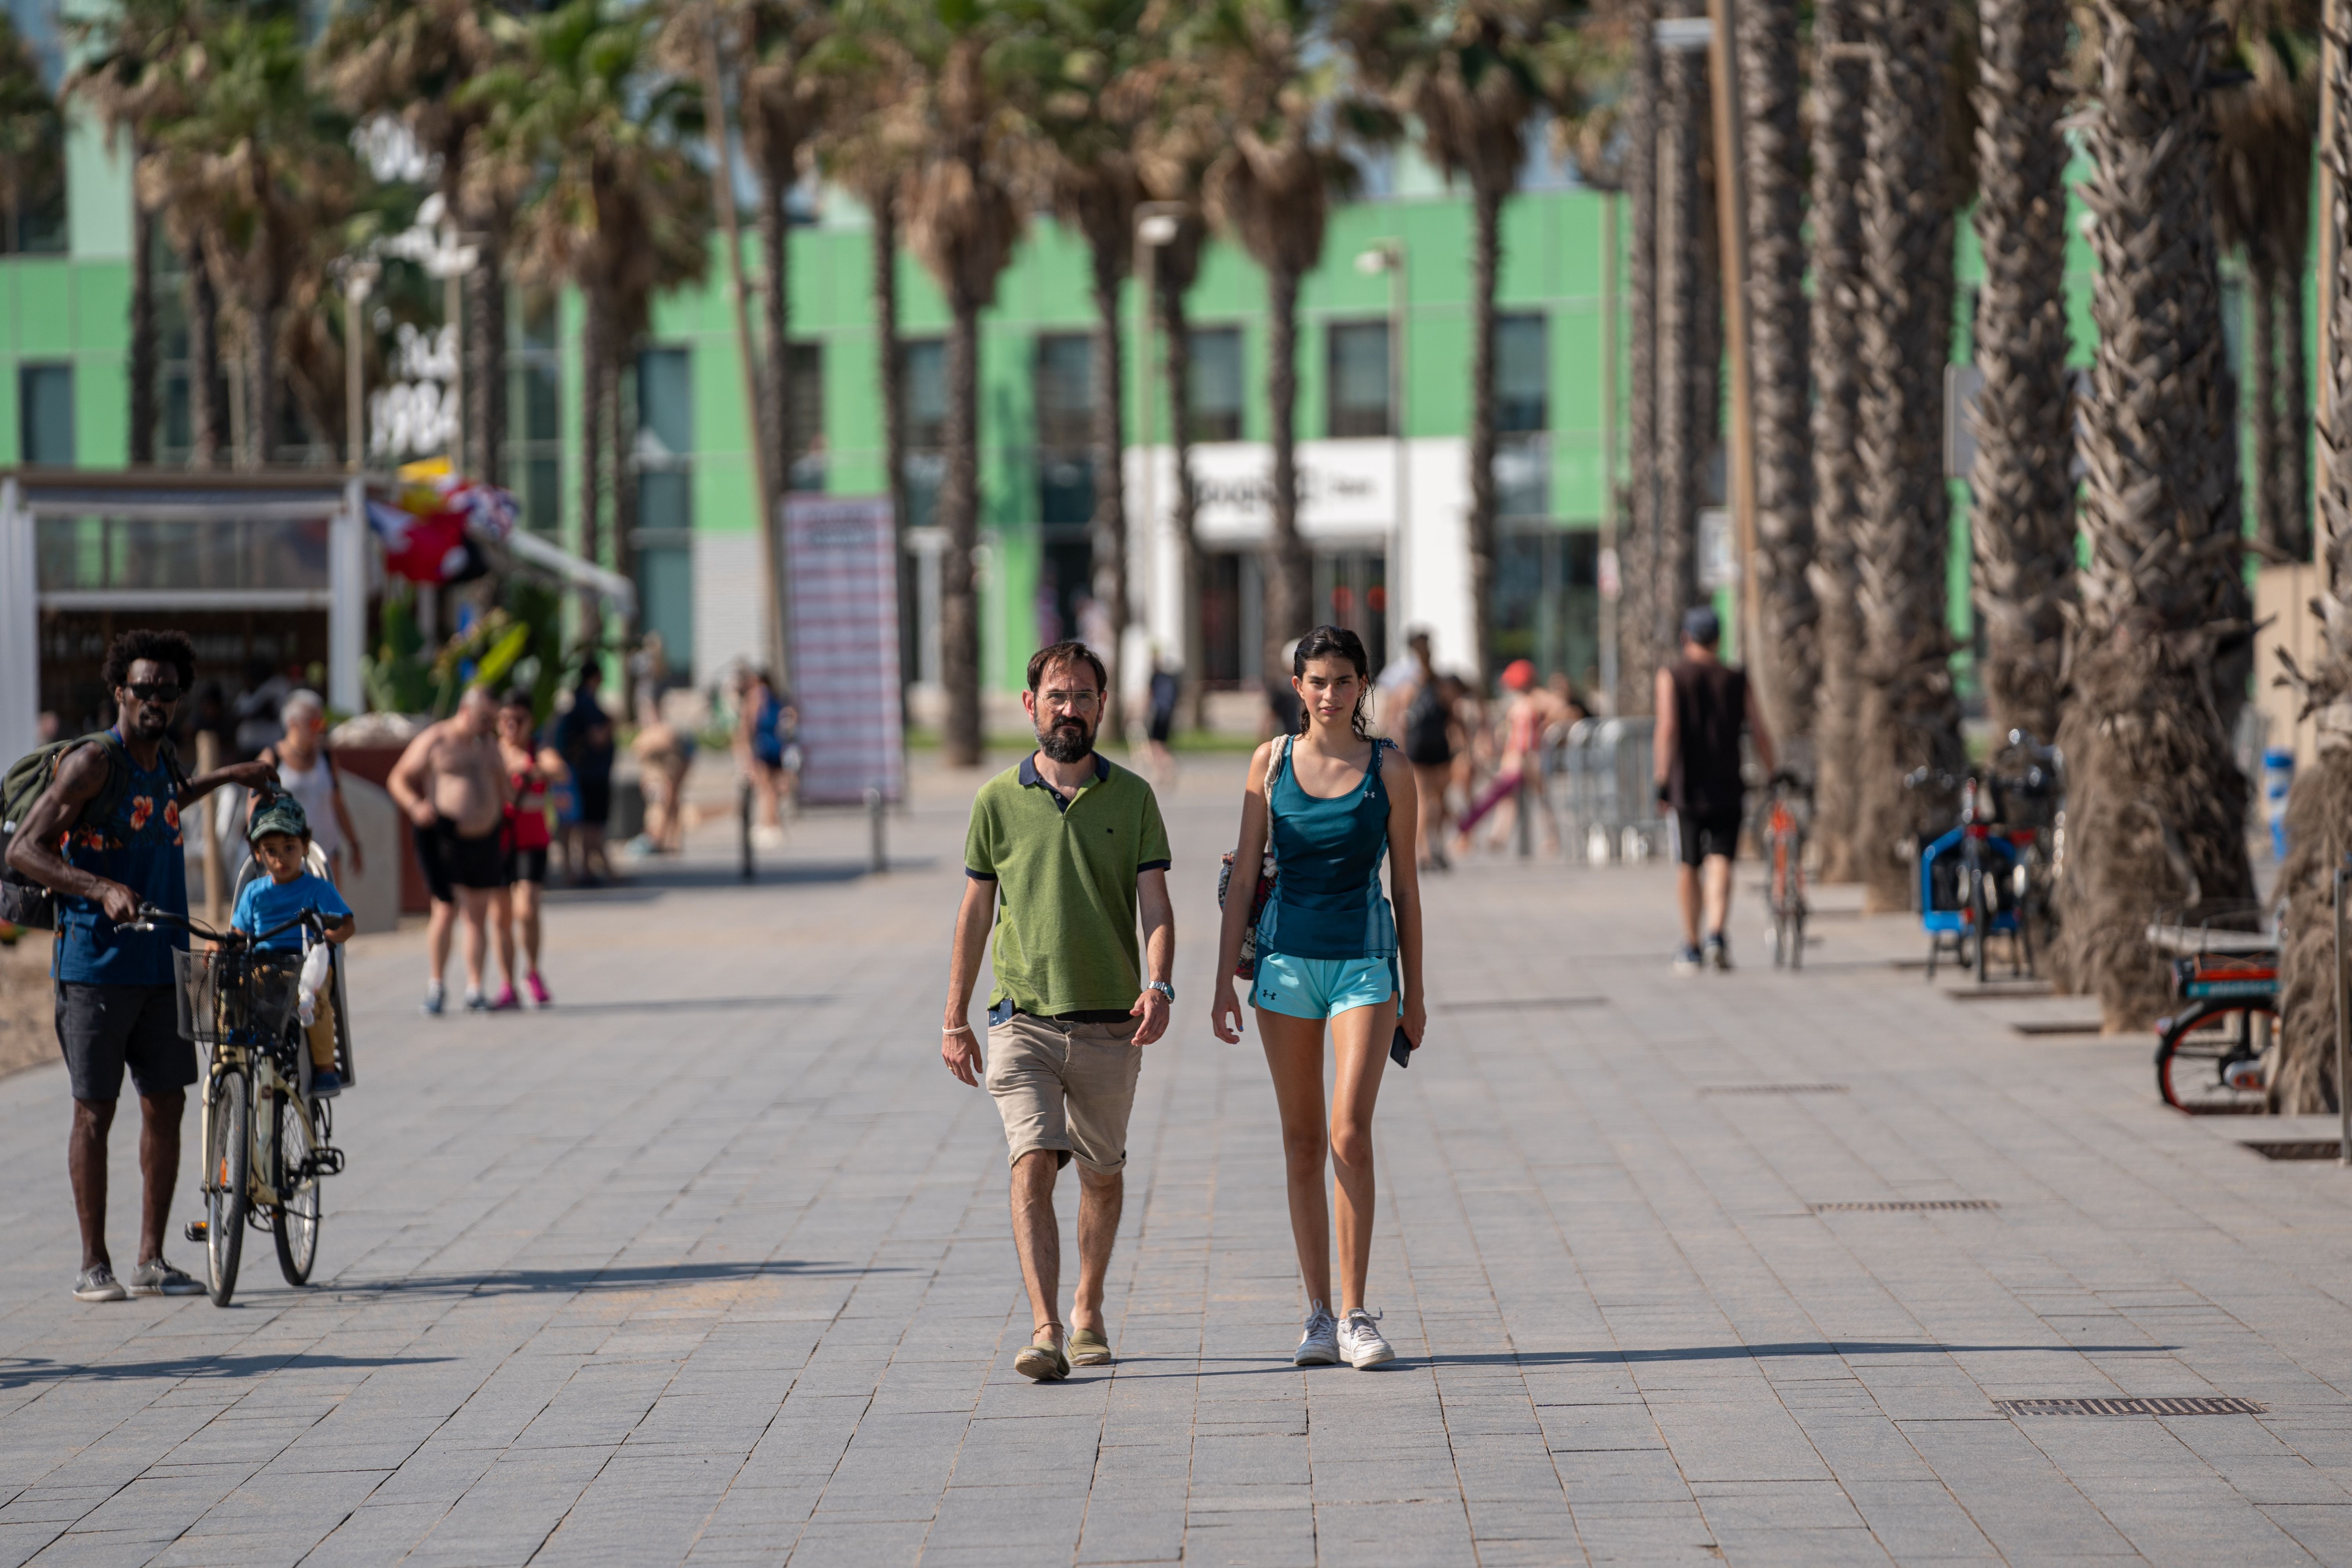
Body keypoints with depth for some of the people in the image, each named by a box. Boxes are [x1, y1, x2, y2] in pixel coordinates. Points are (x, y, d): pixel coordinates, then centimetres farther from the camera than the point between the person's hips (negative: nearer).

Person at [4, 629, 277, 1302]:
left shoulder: (165, 763, 12)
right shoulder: (93, 763, -11)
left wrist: (225, 778, 40)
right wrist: (103, 889, -29)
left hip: (163, 963, 7)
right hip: (95, 963, -7)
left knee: (167, 1104, 6)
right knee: (95, 1112, -1)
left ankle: (151, 1261, 12)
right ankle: (94, 1265, 5)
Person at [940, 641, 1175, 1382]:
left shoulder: (1131, 798, 2)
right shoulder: (998, 801, 3)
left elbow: (1155, 905, -2)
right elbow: (975, 913, 9)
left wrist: (1158, 986, -21)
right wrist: (955, 1020, 8)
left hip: (1110, 1025, 1)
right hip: (1024, 1019, -1)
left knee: (1102, 1175, 13)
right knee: (1033, 1165, -15)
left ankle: (1087, 1312, 33)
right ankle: (1046, 1331, -21)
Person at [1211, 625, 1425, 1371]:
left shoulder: (1389, 771, 1)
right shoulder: (1272, 762, 4)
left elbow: (1406, 883, 6)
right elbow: (1244, 874, 7)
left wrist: (1414, 989, 6)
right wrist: (1225, 978, 2)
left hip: (1365, 960, -2)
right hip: (1288, 955, 2)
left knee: (1350, 1134, -13)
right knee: (1302, 1140, 5)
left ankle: (1357, 1315, -8)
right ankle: (1319, 1316, 12)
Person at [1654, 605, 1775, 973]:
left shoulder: (1672, 676, 2)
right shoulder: (1737, 681, 8)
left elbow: (1668, 728, -10)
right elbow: (1760, 733, 2)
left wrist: (1663, 777, -9)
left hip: (1686, 786, -1)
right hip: (1727, 787, 1)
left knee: (1689, 867, 9)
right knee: (1720, 861, -5)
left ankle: (1691, 948, 18)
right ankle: (1716, 935, -27)